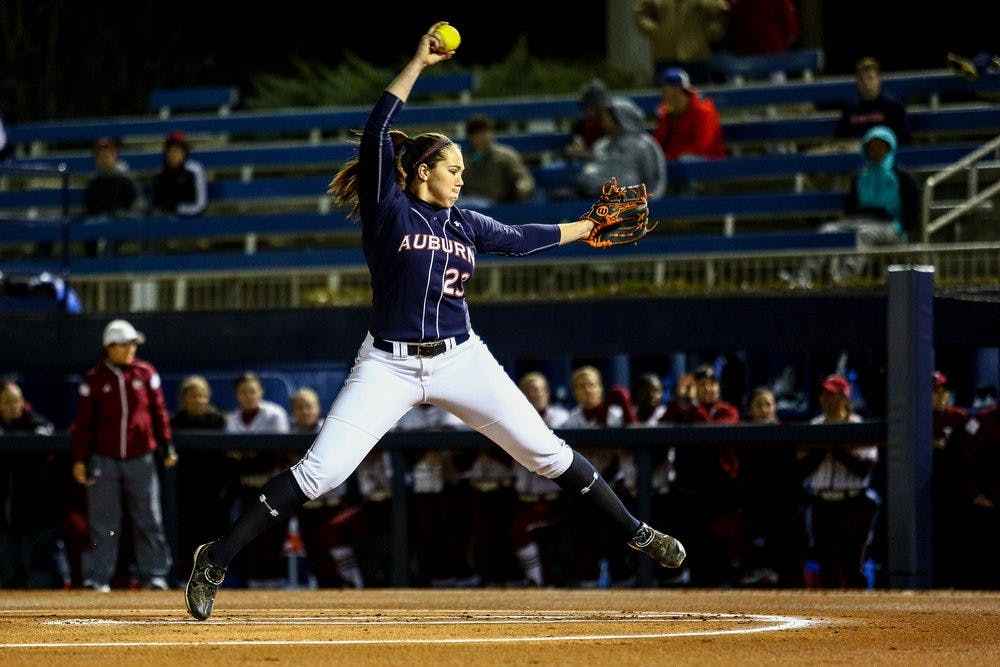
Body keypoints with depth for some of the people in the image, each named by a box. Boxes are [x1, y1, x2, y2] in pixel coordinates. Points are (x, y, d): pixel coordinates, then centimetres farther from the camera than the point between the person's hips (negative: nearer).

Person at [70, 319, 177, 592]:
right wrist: (79, 458, -1)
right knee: (102, 523, -1)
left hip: (141, 458, 1)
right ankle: (98, 577, 3)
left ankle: (154, 574, 8)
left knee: (149, 520, 2)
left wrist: (168, 446, 3)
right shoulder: (94, 379, 1)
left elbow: (159, 412, 10)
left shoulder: (146, 373, 6)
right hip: (104, 459, -1)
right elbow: (83, 421, 3)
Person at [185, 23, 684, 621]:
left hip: (460, 359, 5)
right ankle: (217, 559, -7)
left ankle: (634, 531, 15)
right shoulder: (388, 209, -2)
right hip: (389, 365, -4)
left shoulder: (465, 224, 13)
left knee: (546, 452, 2)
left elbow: (520, 238, 31)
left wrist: (586, 228, 38)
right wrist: (418, 64, -14)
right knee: (320, 471, -14)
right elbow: (377, 131, -12)